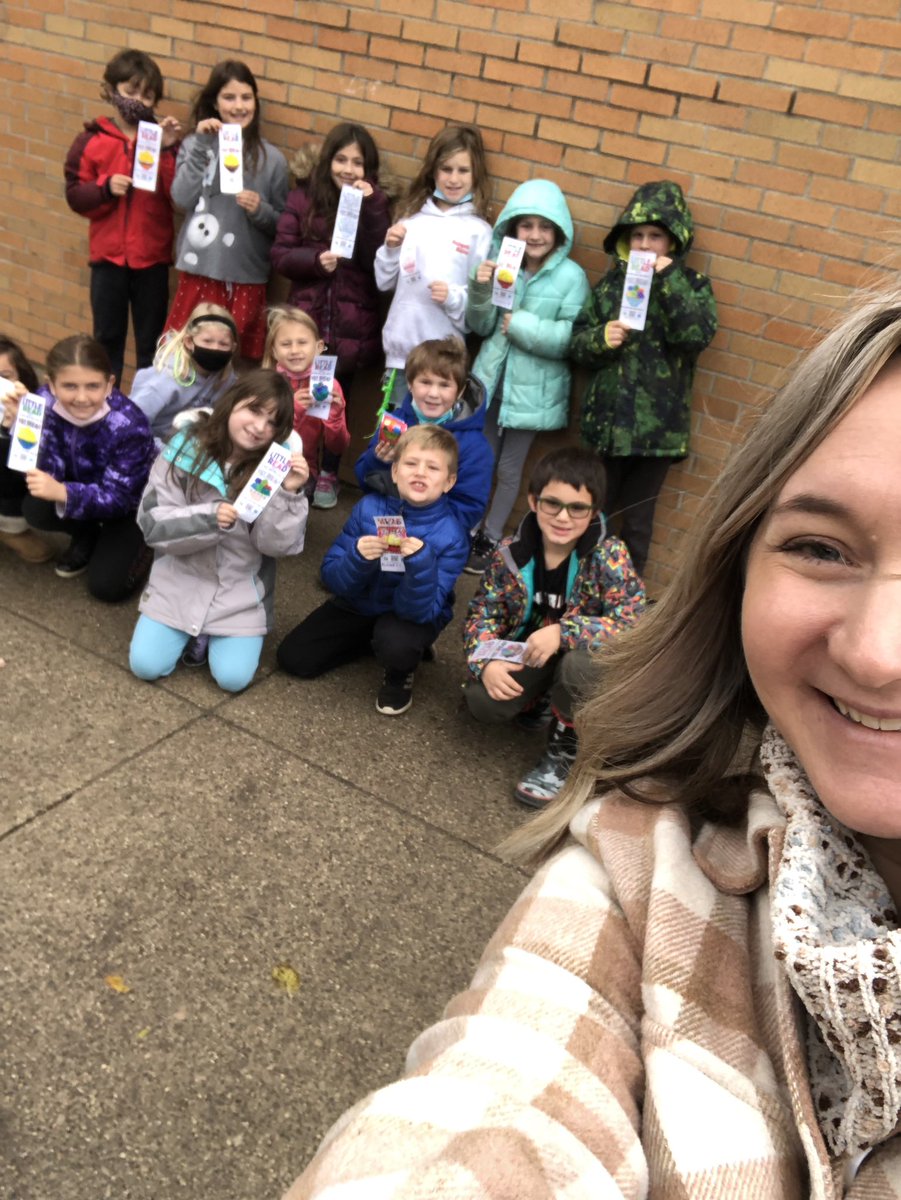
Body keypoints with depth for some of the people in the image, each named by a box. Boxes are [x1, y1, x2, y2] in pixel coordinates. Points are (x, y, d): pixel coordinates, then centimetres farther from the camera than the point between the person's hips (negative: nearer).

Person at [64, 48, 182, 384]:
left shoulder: (164, 138, 0)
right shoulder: (91, 141, 0)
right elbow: (75, 196, -1)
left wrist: (169, 150, -19)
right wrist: (105, 187, -18)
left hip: (153, 255, 0)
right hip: (108, 254, 1)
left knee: (151, 339, 9)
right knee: (107, 335, 13)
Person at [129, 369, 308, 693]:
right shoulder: (186, 446, -11)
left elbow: (277, 544, -16)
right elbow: (153, 523, -14)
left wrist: (290, 493, -31)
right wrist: (209, 519, -30)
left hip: (241, 591, 0)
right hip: (181, 580, 1)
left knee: (232, 678, -9)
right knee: (146, 666, -6)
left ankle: (210, 633, 22)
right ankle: (192, 632, 24)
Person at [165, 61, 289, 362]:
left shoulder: (271, 157, 2)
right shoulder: (194, 144, 4)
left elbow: (283, 224, 5)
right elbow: (182, 199, -10)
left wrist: (260, 211, -15)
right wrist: (201, 145, -13)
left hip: (247, 275, 0)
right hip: (200, 269, 1)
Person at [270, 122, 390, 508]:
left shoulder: (375, 203, 1)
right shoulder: (303, 197, 1)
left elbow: (380, 263, -10)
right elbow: (279, 254, -1)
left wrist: (371, 208, -18)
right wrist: (315, 259, -19)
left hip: (351, 325, 0)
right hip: (305, 319, 0)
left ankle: (328, 474, 28)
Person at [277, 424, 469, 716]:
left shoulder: (451, 537, -24)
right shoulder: (369, 507, -17)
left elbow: (418, 610, -28)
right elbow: (331, 578, -15)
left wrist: (421, 563, -46)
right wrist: (358, 559, -36)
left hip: (412, 614, -3)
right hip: (360, 605, 4)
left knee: (395, 644, -37)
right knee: (292, 658, -3)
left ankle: (400, 676, 2)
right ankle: (372, 640, 20)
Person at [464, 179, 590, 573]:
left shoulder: (571, 277, -12)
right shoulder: (502, 265, -2)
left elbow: (572, 340, -17)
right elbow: (480, 327, 3)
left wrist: (521, 325, -21)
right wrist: (480, 288, -14)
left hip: (531, 389, -3)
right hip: (491, 378, 3)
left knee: (509, 468, 10)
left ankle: (490, 539, 25)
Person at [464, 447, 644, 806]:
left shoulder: (610, 557, -21)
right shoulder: (511, 553, -13)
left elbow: (634, 626, -30)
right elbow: (483, 612, -7)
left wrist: (562, 633, -40)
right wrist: (486, 663, -27)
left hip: (584, 659, -3)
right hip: (526, 656, 3)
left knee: (579, 664, -37)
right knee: (482, 701, -22)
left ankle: (566, 750, -7)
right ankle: (540, 701, 14)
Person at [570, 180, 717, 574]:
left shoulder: (693, 285, 1)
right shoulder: (611, 282, 6)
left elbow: (697, 335, -17)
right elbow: (577, 342, 5)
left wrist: (669, 278, -18)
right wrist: (601, 339, -16)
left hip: (657, 426, -2)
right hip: (605, 420, 2)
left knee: (637, 518, 10)